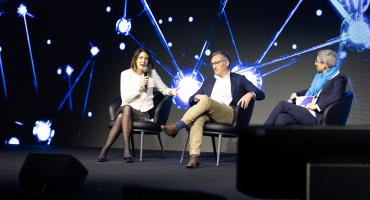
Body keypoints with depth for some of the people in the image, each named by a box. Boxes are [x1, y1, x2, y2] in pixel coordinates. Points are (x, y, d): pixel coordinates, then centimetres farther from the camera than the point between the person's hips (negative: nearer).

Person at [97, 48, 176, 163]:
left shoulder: (152, 73, 7)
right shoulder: (126, 74, 3)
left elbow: (163, 89, 15)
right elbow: (125, 98, -5)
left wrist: (171, 91, -8)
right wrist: (139, 86, -17)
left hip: (144, 113, 0)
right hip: (128, 109, 0)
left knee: (121, 117, -31)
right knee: (126, 109, -37)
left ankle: (104, 150, -28)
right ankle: (126, 149, -39)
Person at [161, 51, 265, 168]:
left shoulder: (239, 79, 21)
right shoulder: (208, 82, 31)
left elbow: (261, 94, 11)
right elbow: (191, 100, 24)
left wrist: (250, 94, -13)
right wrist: (197, 97, 0)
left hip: (229, 114, -3)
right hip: (208, 114, 3)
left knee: (206, 100, -32)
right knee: (198, 118, -36)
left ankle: (177, 126, -35)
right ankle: (194, 157, -47)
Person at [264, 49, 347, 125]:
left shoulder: (339, 78, -5)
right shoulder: (320, 75, 21)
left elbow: (336, 96, -22)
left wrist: (317, 106, -26)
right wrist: (296, 94, 17)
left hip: (317, 117, -8)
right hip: (305, 110, 8)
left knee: (282, 104, -18)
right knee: (281, 118, -21)